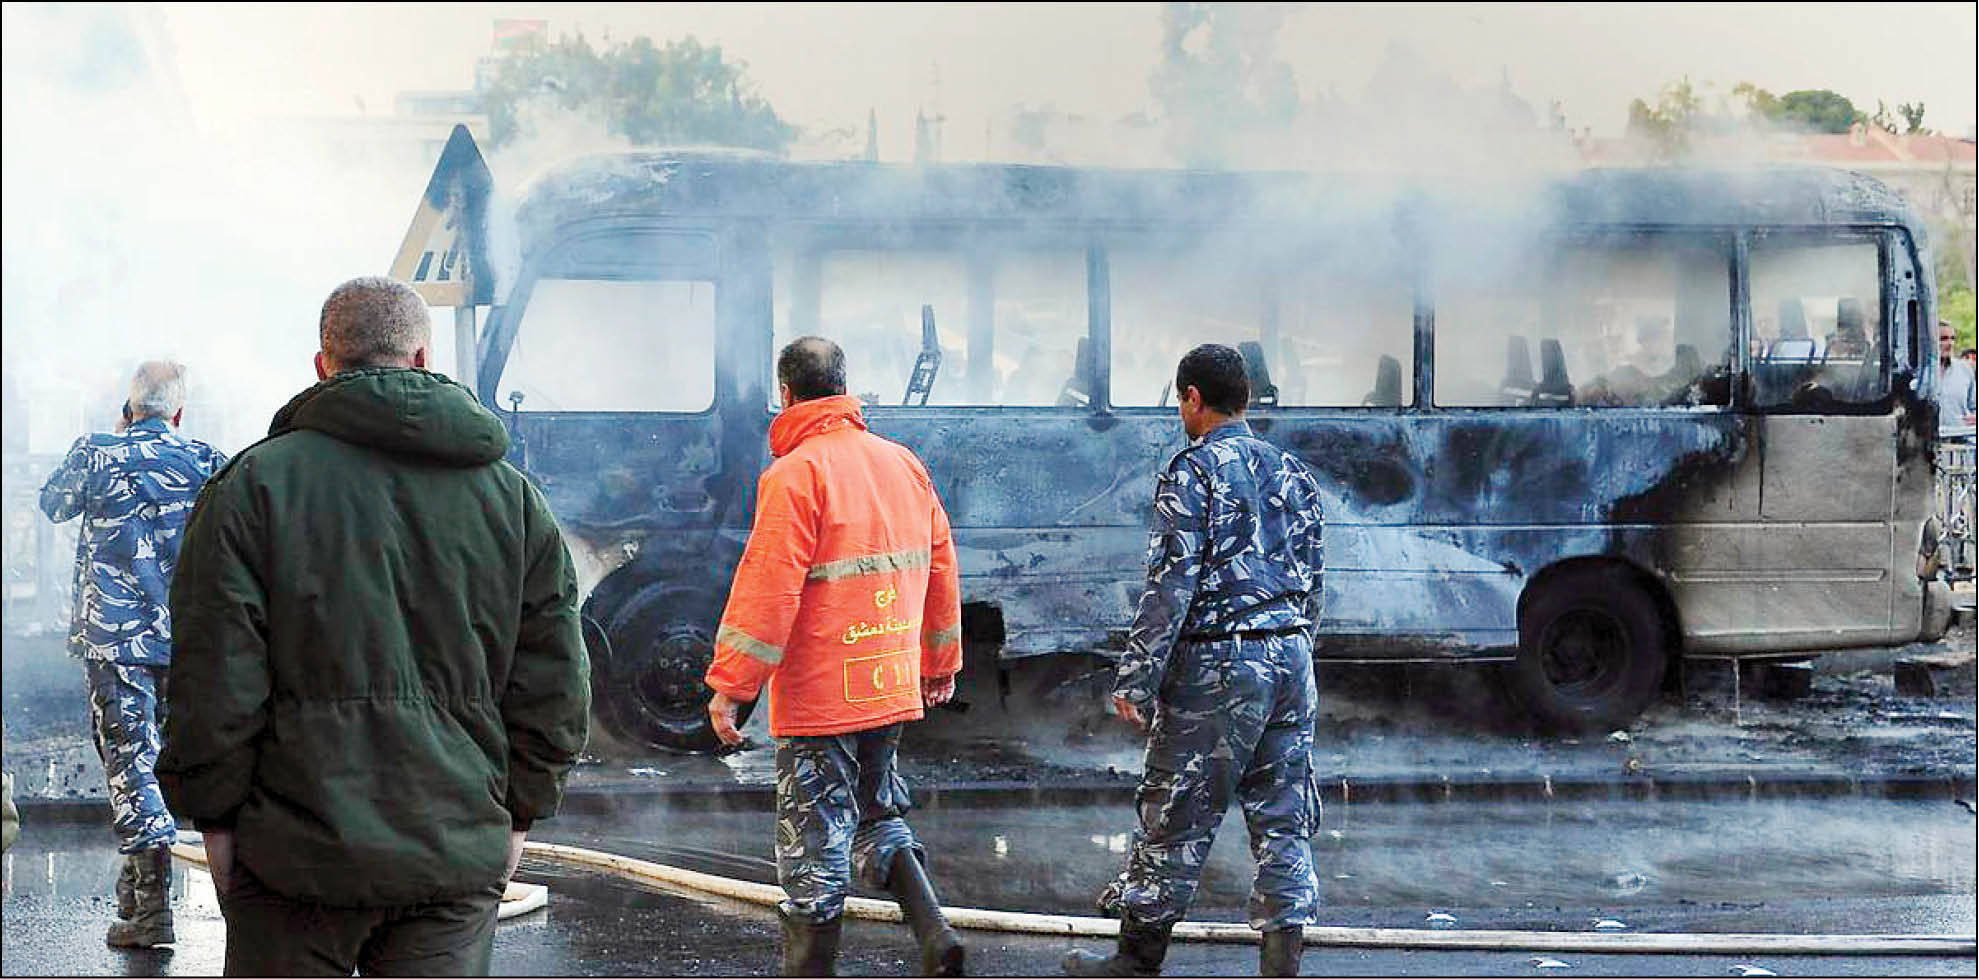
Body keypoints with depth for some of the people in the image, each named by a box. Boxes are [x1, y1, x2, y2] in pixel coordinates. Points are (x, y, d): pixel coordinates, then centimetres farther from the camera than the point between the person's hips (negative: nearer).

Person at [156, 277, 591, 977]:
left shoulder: (255, 483, -3)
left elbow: (214, 678, -7)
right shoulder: (514, 497, 7)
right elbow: (555, 687, 7)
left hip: (299, 849, -2)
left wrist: (214, 814, 3)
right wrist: (517, 810, 16)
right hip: (460, 856, 3)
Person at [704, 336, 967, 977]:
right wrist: (941, 664, 25)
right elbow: (940, 569, 14)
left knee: (815, 849, 1)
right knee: (879, 817, 21)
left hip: (820, 698, -7)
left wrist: (730, 686, -13)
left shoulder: (795, 474, -14)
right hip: (892, 688, 7)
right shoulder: (903, 464, 8)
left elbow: (767, 590, -18)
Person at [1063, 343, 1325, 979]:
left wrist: (1135, 680, -11)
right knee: (1282, 818, 8)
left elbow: (1171, 585, -14)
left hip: (1216, 665, -6)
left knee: (1176, 818, 2)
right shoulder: (1292, 472, 12)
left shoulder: (1192, 471, -8)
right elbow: (1312, 577, 16)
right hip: (1291, 659, 6)